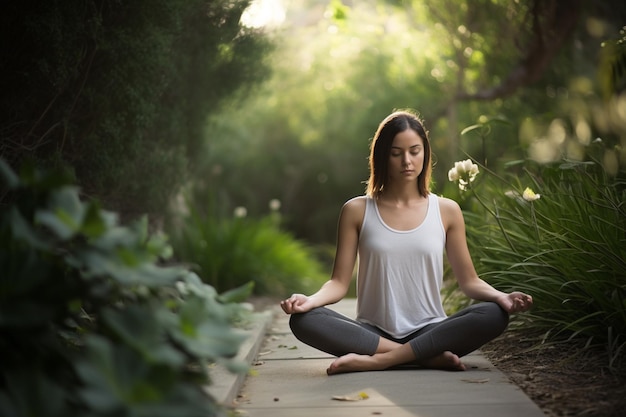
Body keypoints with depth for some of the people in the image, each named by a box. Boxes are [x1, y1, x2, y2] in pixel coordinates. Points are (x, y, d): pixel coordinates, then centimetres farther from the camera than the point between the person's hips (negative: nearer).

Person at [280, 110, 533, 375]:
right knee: (303, 320, -28)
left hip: (429, 332, 1)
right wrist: (310, 300, -21)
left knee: (494, 315, -28)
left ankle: (377, 360, -25)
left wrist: (501, 297, -13)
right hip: (373, 333, 0)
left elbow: (469, 281, 8)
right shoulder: (357, 211, 4)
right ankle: (430, 357, -25)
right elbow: (339, 282, 1)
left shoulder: (446, 211, 7)